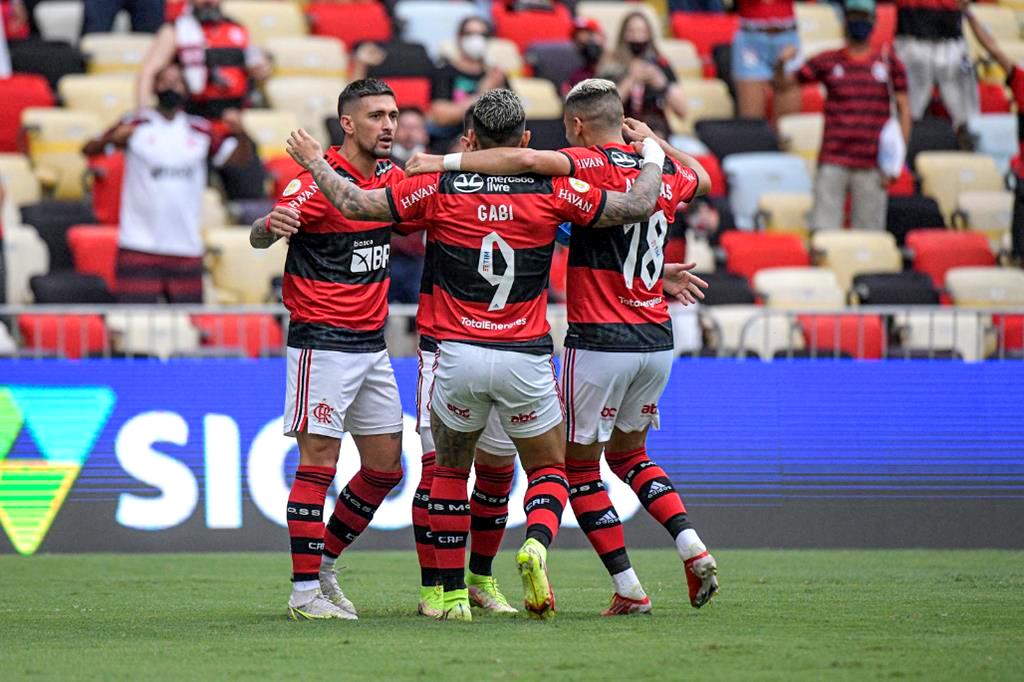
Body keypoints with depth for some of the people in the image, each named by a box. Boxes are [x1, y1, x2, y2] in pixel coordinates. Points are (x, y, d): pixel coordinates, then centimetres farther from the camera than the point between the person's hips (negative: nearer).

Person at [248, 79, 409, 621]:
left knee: (386, 466, 10)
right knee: (318, 463, -9)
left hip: (372, 346, 8)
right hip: (321, 341, -8)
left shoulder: (392, 177, 8)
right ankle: (305, 591, -6)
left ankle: (325, 564, 24)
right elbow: (261, 236, -22)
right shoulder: (318, 180, -13)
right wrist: (271, 225, -45)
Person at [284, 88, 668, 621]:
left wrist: (313, 161, 17)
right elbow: (639, 205, -3)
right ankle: (536, 544, -17)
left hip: (458, 356, 1)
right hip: (525, 358, -1)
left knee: (449, 470, 20)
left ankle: (453, 592, 14)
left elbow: (355, 203, 0)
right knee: (549, 471, 15)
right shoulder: (552, 191, -5)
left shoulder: (440, 188, -3)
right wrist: (653, 157, 17)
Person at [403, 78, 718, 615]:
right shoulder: (663, 176, 8)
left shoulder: (594, 166, -11)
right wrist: (655, 141, 36)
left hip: (599, 343, -7)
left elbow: (527, 159, -29)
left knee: (579, 466, 8)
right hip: (657, 341, 7)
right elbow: (701, 178, 33)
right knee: (628, 453, 24)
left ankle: (628, 589, 3)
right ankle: (693, 550, 6)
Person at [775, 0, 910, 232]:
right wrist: (780, 65, -9)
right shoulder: (828, 62, 10)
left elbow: (904, 110, 8)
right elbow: (782, 86, 14)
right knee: (823, 230, -5)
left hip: (872, 166, 0)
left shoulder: (888, 62, 9)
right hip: (832, 164, 0)